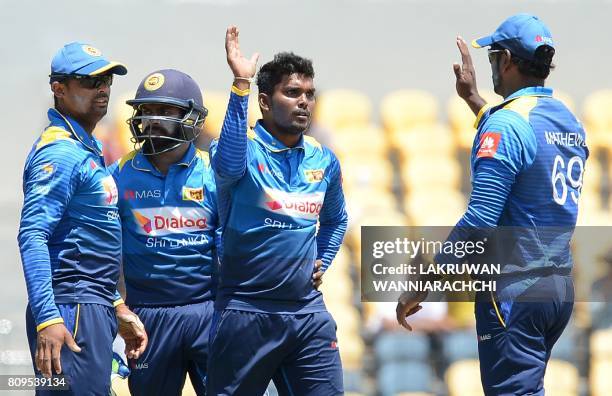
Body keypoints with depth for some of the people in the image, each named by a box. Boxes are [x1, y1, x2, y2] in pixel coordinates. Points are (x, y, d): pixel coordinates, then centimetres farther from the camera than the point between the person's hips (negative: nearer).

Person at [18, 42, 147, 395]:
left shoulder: (88, 151, 20)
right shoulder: (61, 151, -11)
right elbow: (33, 236, -21)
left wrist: (117, 307, 26)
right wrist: (47, 318, -29)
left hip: (95, 309, 10)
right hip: (72, 312, -10)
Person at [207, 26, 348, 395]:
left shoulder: (324, 160, 9)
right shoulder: (245, 148, -7)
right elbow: (229, 164, -34)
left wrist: (321, 264, 11)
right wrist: (240, 85, -38)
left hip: (308, 312, 4)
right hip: (247, 311, -4)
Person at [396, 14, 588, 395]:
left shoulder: (506, 123, -14)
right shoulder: (571, 122, 11)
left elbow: (479, 221, -20)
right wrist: (474, 99, 42)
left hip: (515, 289, -9)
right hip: (561, 288, 9)